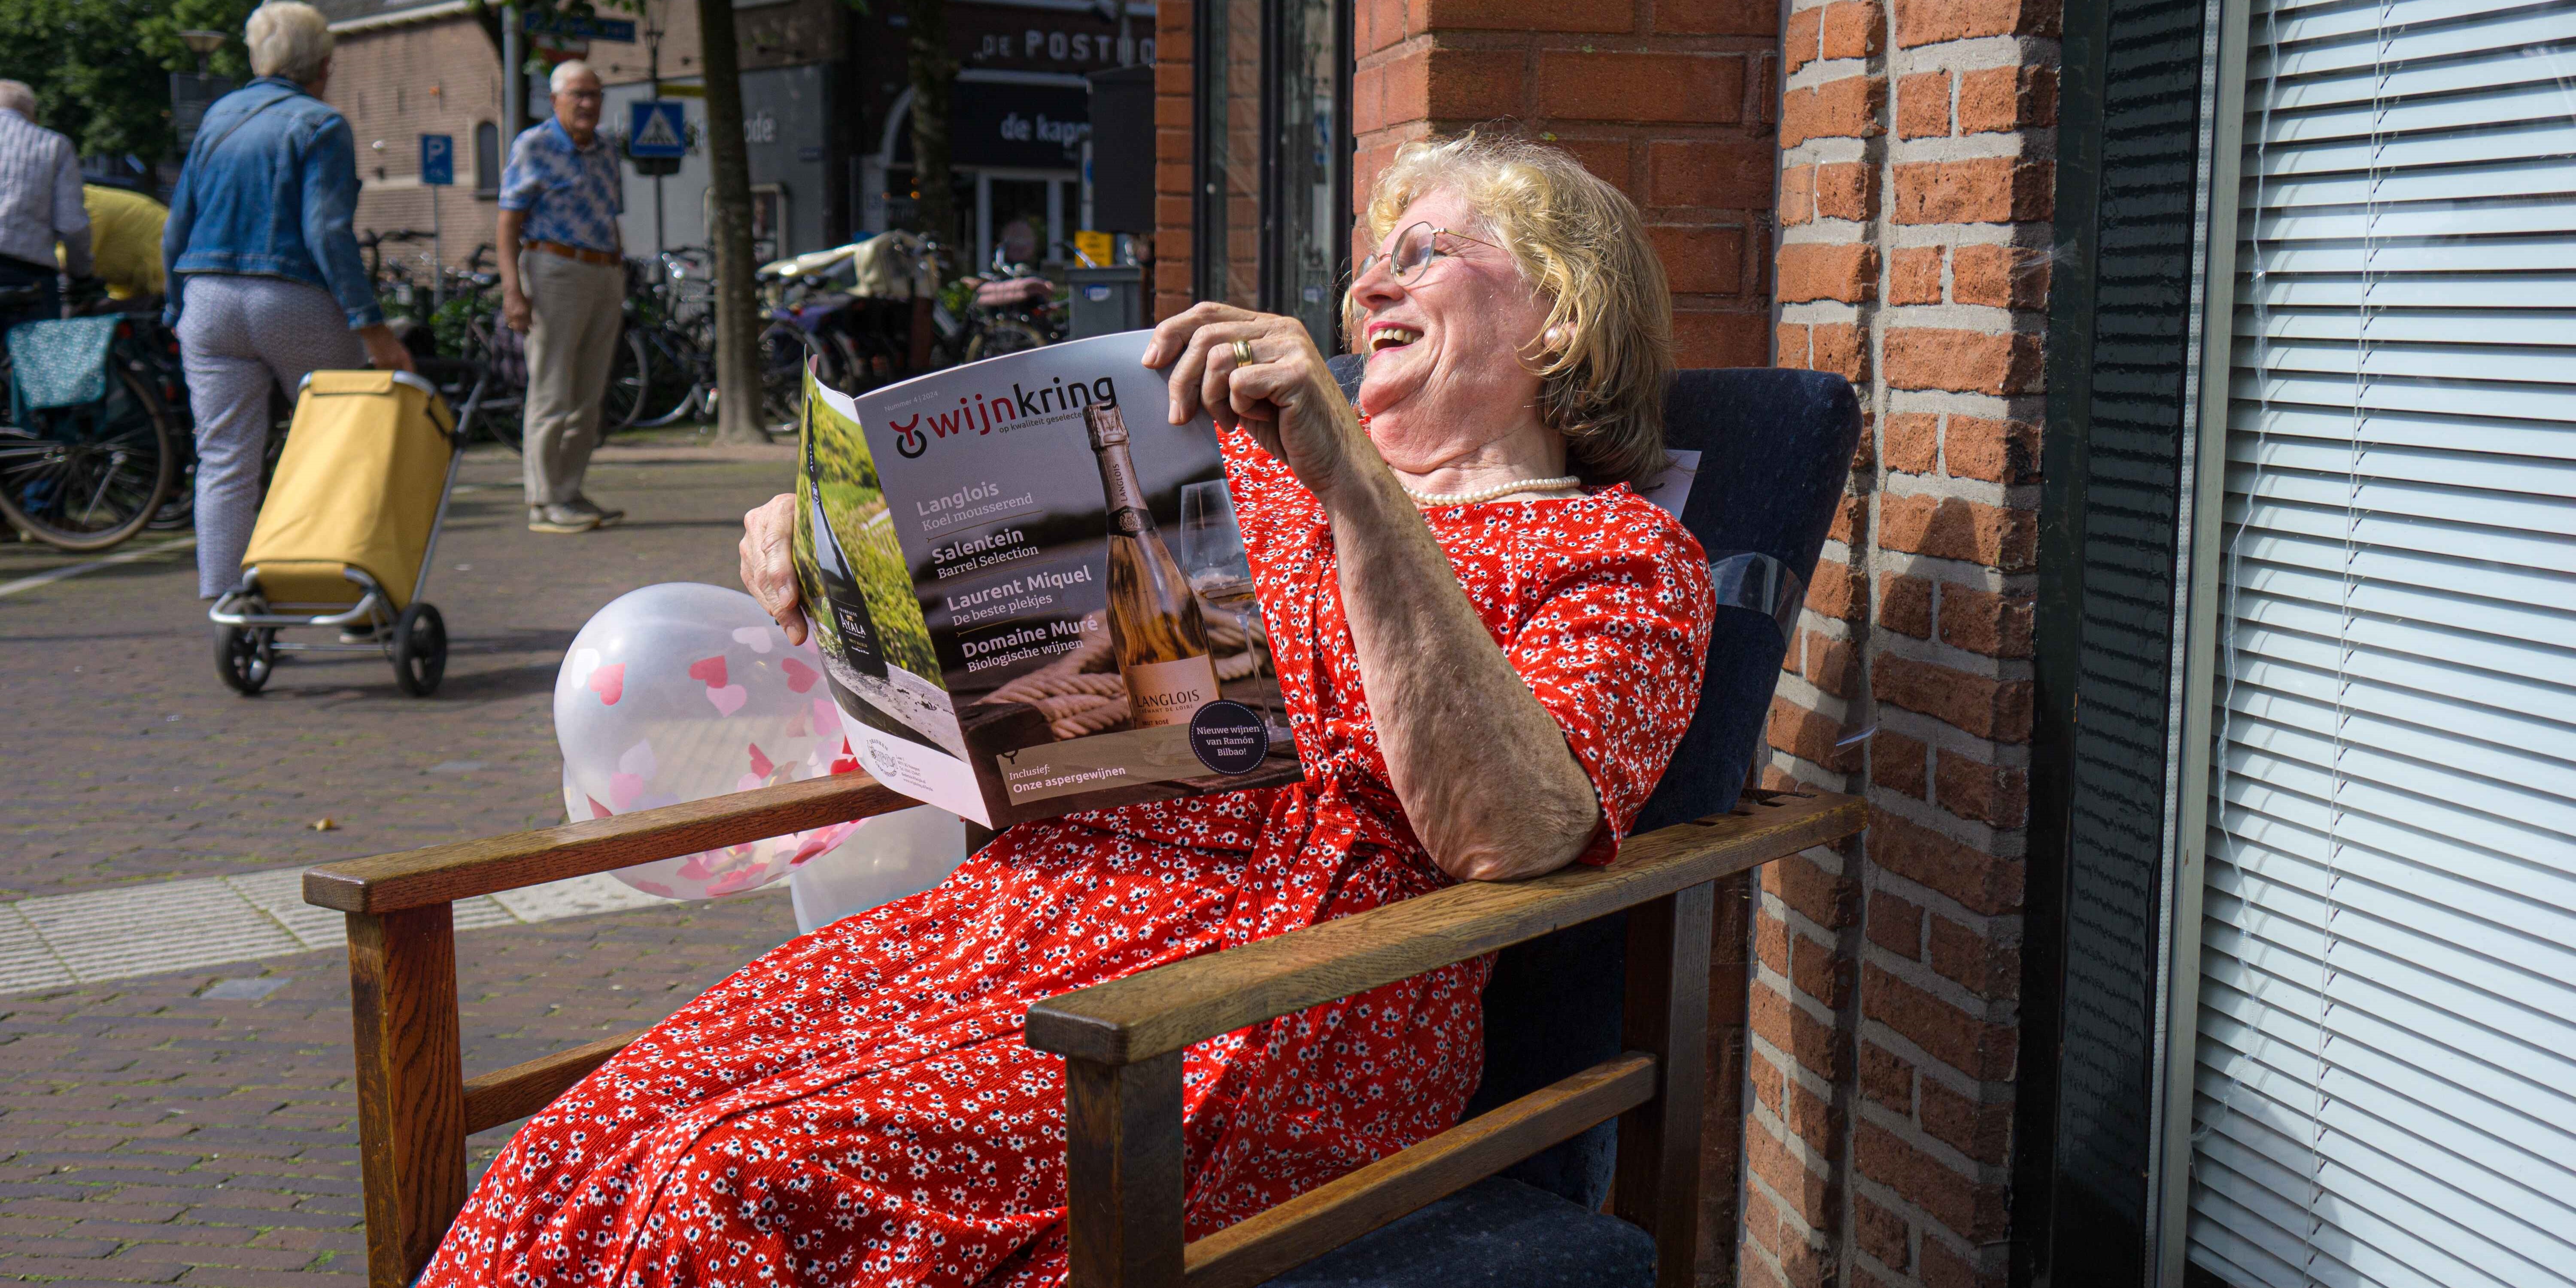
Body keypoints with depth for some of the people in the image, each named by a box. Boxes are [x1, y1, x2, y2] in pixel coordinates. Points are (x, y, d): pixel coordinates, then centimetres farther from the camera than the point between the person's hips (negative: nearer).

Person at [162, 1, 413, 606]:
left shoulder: (217, 118, 14)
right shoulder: (319, 126, -3)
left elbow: (177, 230, 14)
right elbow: (327, 232, -14)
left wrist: (179, 310, 23)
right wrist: (371, 326, -16)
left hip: (210, 305, 5)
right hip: (296, 305, -5)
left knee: (224, 463, 4)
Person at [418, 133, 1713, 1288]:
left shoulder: (1626, 557, 3)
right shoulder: (1258, 467, 22)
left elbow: (1508, 833, -17)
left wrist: (1356, 478, -25)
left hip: (1289, 994, -6)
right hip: (1050, 887, 6)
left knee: (740, 1179, -25)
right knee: (594, 1139, -15)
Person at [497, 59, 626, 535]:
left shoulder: (605, 152, 17)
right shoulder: (533, 147, -2)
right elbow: (509, 223, -6)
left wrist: (620, 289, 18)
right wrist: (512, 290, -16)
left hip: (605, 277, 7)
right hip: (555, 272, -7)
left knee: (589, 396, 7)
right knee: (552, 393, -6)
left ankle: (570, 492, 14)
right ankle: (545, 503, -3)